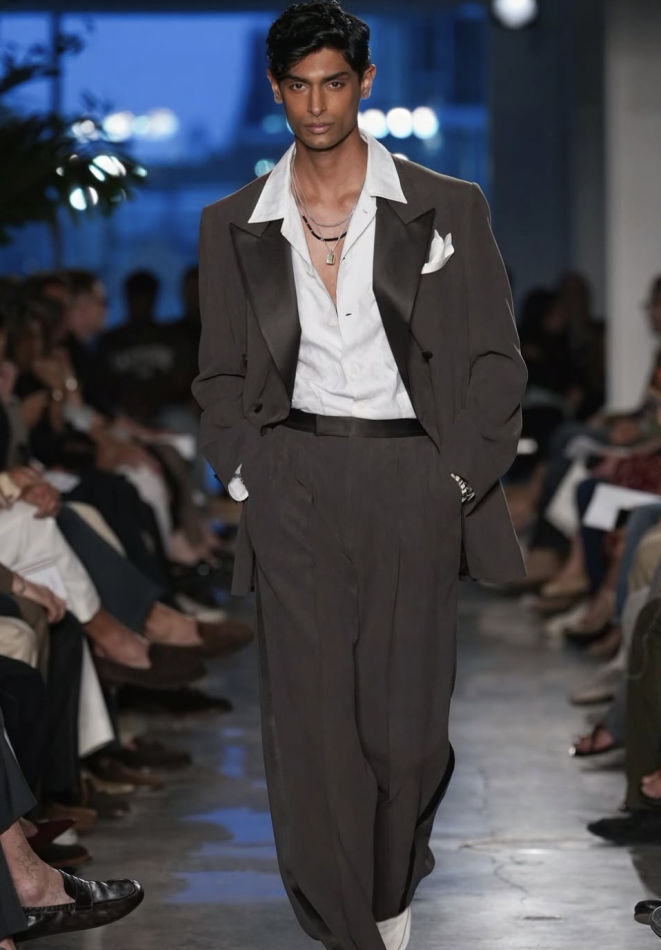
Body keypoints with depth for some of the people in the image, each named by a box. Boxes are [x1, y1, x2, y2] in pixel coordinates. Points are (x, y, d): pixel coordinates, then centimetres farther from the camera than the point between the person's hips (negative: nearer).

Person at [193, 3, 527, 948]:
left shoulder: (445, 208, 4)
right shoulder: (234, 226, 10)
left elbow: (495, 358, 6)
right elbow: (222, 373, 17)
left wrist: (464, 476, -4)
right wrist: (242, 474, 3)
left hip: (411, 482, -1)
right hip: (293, 486, 1)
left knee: (406, 724, -1)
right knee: (310, 721, -5)